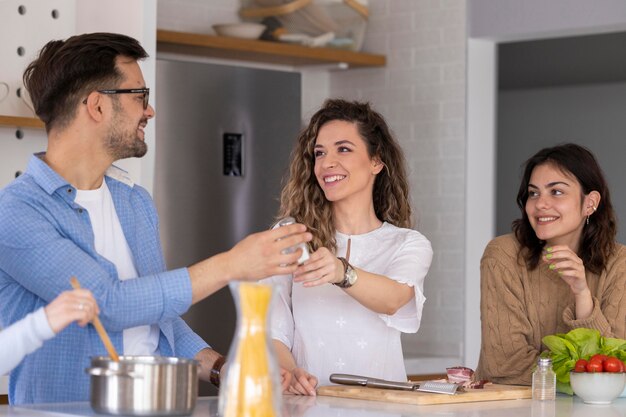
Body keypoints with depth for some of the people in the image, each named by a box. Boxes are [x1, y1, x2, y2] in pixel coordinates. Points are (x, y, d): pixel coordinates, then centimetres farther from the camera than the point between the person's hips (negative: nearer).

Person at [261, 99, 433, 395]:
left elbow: (394, 300, -13)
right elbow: (273, 331, 2)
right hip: (307, 404, 1)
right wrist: (288, 373, -20)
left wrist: (342, 273, -33)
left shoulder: (409, 245, 8)